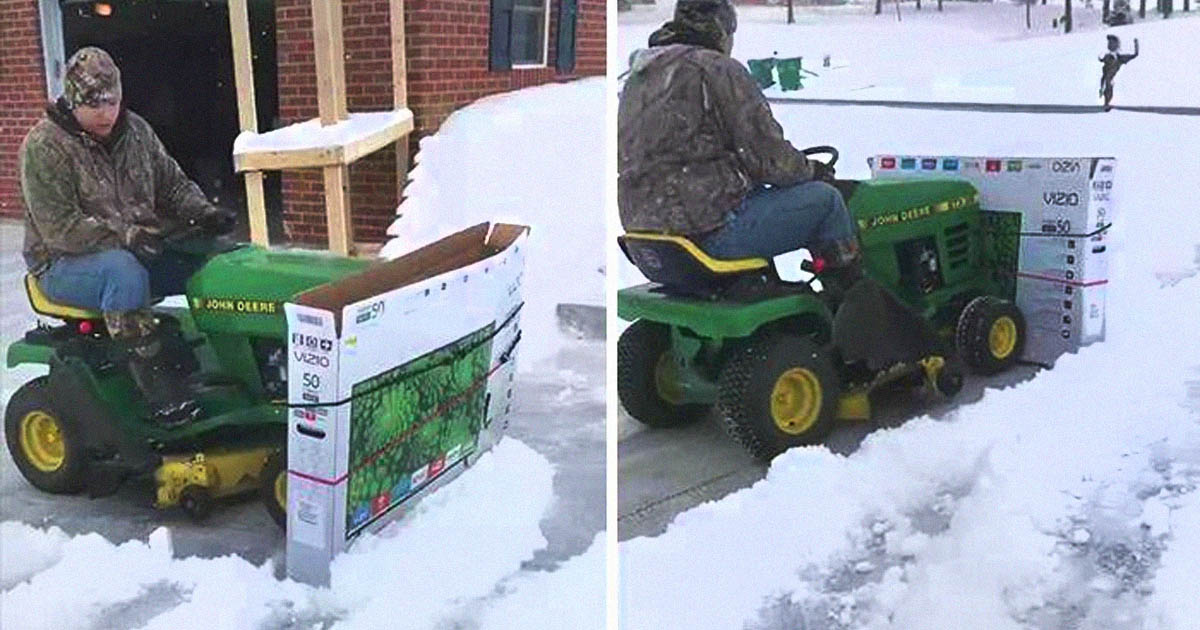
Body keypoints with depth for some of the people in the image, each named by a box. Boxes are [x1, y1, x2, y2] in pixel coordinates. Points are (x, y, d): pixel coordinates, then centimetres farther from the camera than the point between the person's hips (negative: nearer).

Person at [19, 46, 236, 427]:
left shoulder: (135, 130, 5)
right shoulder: (43, 148, -14)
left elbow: (173, 183, 12)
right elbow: (59, 228, -22)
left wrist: (202, 213, -10)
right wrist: (126, 236, -33)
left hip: (141, 251, 6)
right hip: (65, 264, -6)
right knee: (124, 272, -40)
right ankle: (159, 389, -35)